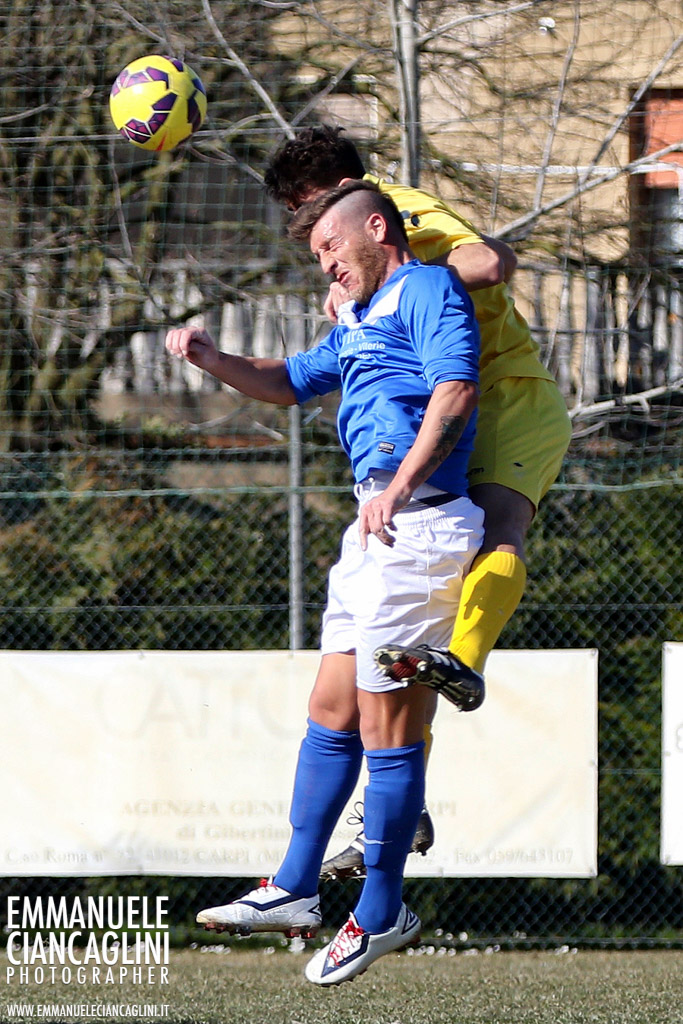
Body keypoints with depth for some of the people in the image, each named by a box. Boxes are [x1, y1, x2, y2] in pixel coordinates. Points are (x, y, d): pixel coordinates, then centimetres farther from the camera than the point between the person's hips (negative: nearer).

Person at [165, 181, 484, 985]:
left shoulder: (427, 289, -5)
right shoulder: (360, 322, 25)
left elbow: (455, 391, -19)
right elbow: (290, 382, 36)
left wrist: (398, 484, -27)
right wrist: (210, 359, 17)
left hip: (414, 523, -10)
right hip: (377, 530, 10)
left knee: (387, 725, -7)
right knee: (332, 714, 12)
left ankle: (382, 913, -1)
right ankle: (293, 890, 17)